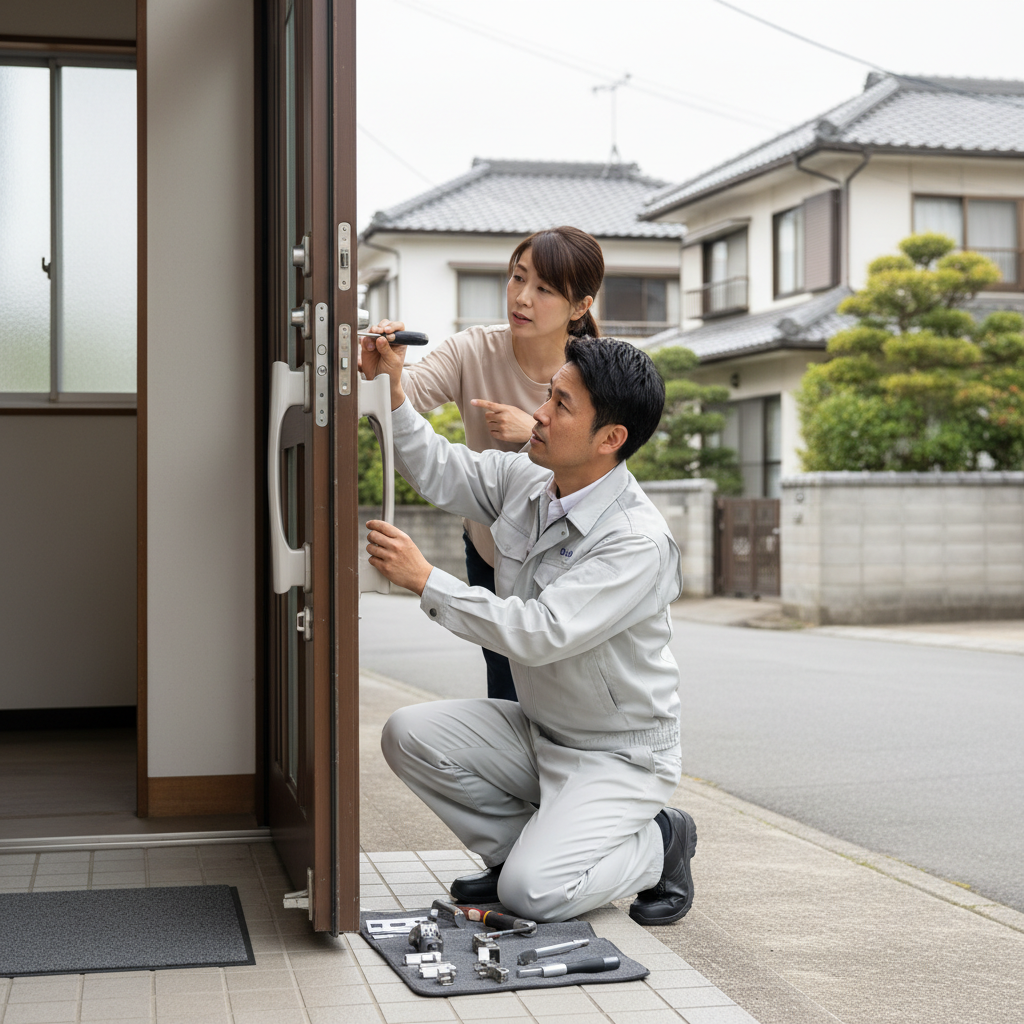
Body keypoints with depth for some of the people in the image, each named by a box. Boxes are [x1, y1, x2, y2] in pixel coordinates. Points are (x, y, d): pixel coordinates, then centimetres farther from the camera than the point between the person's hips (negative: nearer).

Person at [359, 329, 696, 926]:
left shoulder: (639, 542, -27)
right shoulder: (524, 481, -4)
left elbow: (540, 634, -33)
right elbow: (438, 471, 10)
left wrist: (425, 581, -31)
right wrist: (392, 390, -6)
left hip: (618, 757, -7)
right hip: (536, 730, 7)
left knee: (531, 894, -22)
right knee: (411, 735, -12)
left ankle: (657, 844, 7)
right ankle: (523, 845, 8)